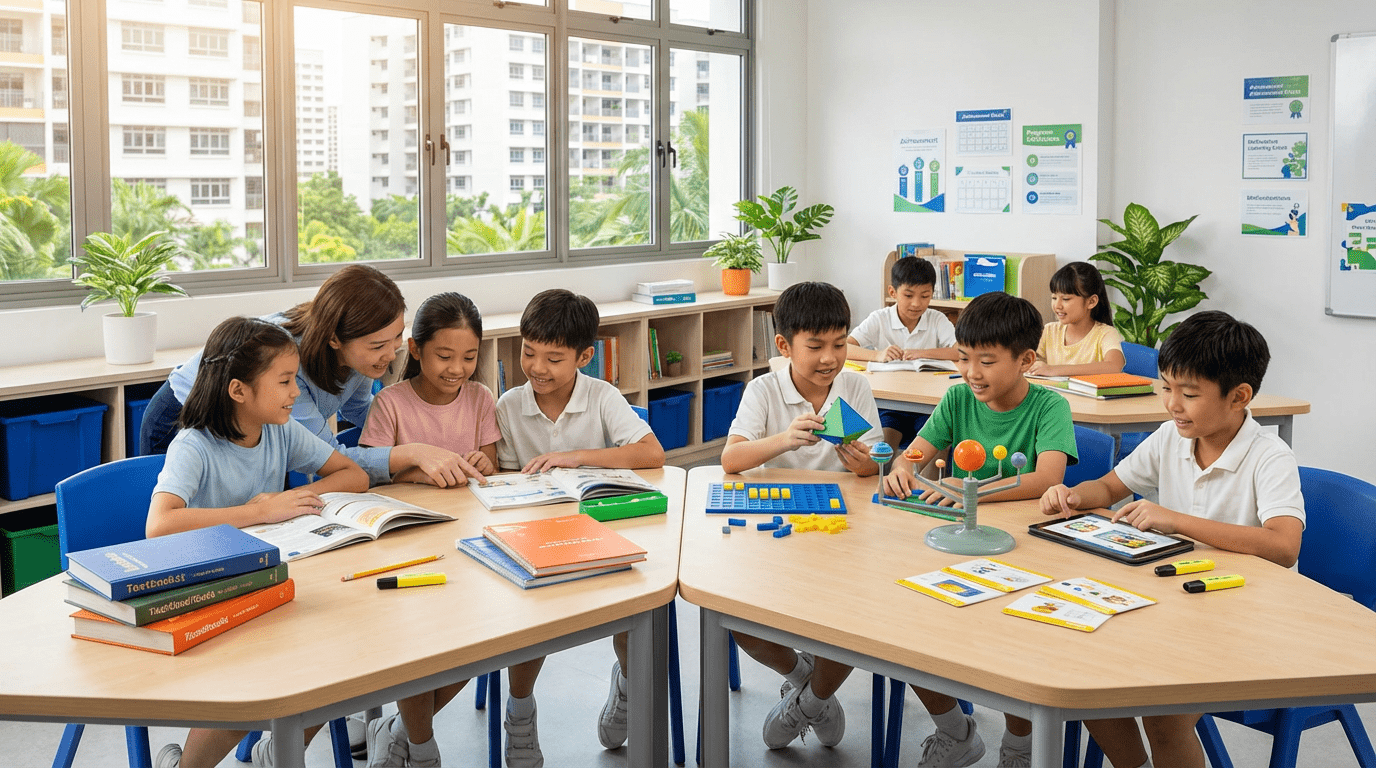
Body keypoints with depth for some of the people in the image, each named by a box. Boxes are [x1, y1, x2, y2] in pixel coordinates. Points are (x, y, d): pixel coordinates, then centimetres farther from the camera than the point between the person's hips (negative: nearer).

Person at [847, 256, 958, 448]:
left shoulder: (937, 320, 3)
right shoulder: (880, 319, 1)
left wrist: (922, 353, -20)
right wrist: (877, 355, -27)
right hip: (889, 404, 0)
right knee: (883, 443, -25)